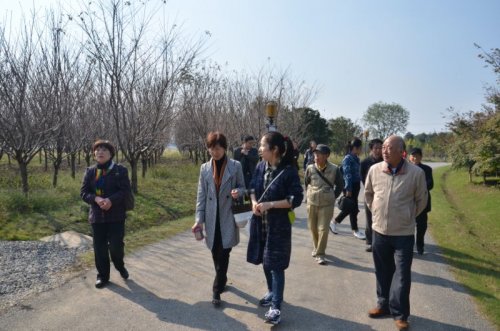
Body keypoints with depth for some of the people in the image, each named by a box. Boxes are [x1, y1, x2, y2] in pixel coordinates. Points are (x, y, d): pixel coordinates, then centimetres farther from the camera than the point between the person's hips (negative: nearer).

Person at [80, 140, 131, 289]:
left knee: (116, 246, -5)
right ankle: (103, 276, 24)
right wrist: (96, 199, -18)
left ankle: (120, 266, 27)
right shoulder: (90, 171, 7)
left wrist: (111, 200, -25)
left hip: (116, 215, -3)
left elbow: (125, 190, -10)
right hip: (97, 215, 3)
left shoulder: (120, 170, -3)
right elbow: (83, 192, 3)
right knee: (99, 248, 8)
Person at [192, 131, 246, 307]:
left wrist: (238, 192, -20)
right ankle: (222, 280, 34)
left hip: (228, 217, -3)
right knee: (216, 253, 11)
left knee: (223, 253, -5)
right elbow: (201, 196, 4)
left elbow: (243, 187, 4)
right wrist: (199, 219, -2)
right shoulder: (204, 168, 4)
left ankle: (217, 289, 6)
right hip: (212, 218, 3)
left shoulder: (235, 166, -4)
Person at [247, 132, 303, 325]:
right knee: (265, 261, 18)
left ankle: (276, 307, 7)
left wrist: (270, 204, -21)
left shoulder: (288, 171, -16)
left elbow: (296, 199, -16)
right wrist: (254, 202, -7)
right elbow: (253, 187, 14)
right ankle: (272, 292, 39)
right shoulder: (260, 167, 1)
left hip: (278, 225, -6)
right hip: (260, 222, 6)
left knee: (276, 265, -2)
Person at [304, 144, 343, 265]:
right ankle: (316, 247, 36)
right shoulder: (310, 168, -6)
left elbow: (340, 185, 4)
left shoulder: (334, 169, -11)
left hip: (327, 204, -3)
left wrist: (333, 197, 3)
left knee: (323, 229, -4)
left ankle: (320, 254, 6)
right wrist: (309, 194, 9)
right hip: (312, 203, 3)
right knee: (313, 227, 14)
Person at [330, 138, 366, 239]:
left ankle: (334, 222, 28)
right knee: (353, 208, 1)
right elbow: (347, 174, -19)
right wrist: (348, 189, -21)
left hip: (356, 185, 9)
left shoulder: (356, 158, 11)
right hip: (350, 186, -9)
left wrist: (358, 185, 17)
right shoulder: (348, 158, -15)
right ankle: (355, 230, 14)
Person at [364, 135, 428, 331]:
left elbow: (421, 201, 3)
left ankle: (400, 314, 18)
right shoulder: (374, 170, -6)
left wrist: (407, 217, 9)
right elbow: (368, 194, 13)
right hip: (379, 230, 3)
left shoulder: (416, 173, -13)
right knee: (382, 272, 15)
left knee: (402, 275, 4)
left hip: (404, 233, -3)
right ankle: (384, 305, 33)